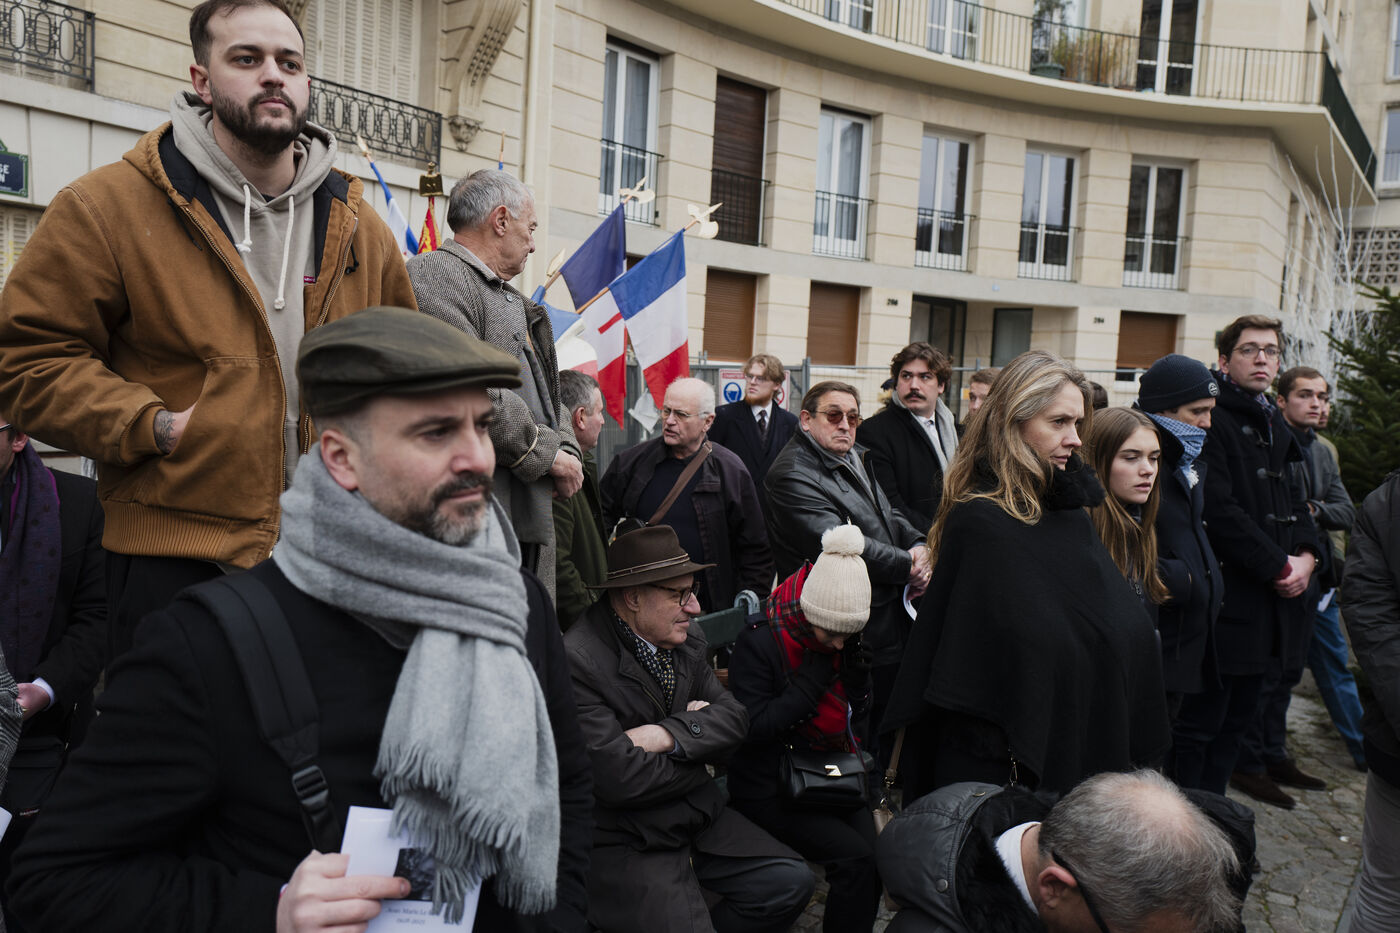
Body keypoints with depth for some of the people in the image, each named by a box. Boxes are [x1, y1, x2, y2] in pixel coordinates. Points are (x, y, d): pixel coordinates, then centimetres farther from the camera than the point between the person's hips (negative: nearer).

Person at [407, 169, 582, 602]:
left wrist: (568, 451, 7)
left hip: (532, 515, 10)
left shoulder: (517, 305, 26)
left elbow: (547, 394, 29)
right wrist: (546, 452, -11)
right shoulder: (434, 274, -6)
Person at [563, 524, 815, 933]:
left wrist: (670, 735, -19)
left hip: (698, 815, 7)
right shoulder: (576, 662, -23)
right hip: (624, 844, -7)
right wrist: (697, 731, -9)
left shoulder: (687, 639, 3)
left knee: (793, 883, 0)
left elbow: (734, 718, 0)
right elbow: (622, 779, -26)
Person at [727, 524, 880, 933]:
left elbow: (859, 726, 11)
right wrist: (812, 681, -20)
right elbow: (752, 727, -20)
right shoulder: (758, 643, -14)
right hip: (773, 792, -6)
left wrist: (858, 685, -9)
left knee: (875, 853, -15)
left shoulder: (849, 645, 5)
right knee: (855, 857, -21)